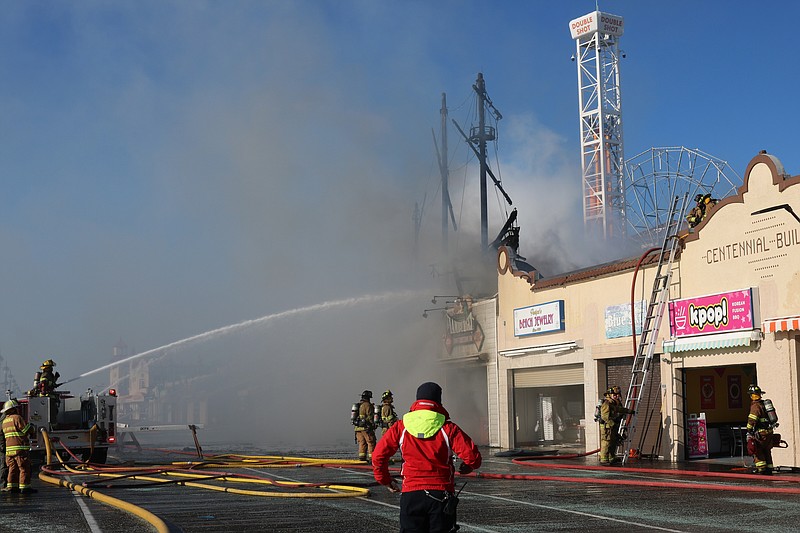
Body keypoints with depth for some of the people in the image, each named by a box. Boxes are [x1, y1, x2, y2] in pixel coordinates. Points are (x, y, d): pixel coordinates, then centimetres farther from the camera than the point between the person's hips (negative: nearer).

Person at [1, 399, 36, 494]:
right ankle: (24, 487, -5)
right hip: (20, 448, -8)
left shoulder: (4, 421, 16)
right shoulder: (17, 418, -11)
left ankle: (12, 486, 13)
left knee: (13, 468, 13)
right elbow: (28, 430, -14)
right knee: (24, 468, -4)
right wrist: (33, 430, 9)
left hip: (9, 448, 8)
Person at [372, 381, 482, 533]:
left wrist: (385, 480, 16)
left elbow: (378, 456, 0)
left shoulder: (400, 427, 1)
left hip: (411, 494, 1)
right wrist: (467, 467, 13)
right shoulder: (448, 428, -5)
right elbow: (473, 457, -10)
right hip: (442, 494, -1)